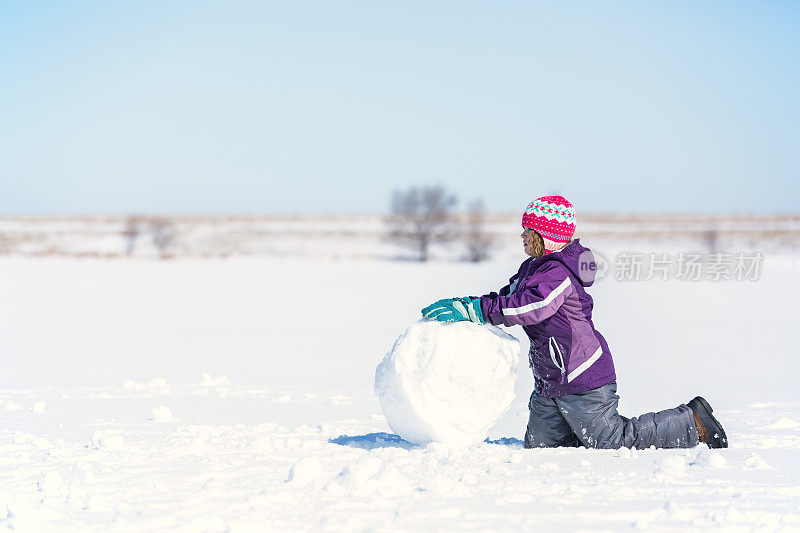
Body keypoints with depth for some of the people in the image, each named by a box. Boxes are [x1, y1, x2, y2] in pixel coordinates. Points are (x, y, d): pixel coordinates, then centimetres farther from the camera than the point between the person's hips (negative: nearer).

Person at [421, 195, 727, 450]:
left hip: (582, 379, -10)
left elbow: (528, 309, -36)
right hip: (550, 385, 10)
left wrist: (474, 310, -35)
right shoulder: (532, 268, 11)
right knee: (539, 445, 10)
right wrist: (461, 304, 0)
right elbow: (506, 298, 16)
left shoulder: (560, 275, -22)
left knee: (612, 443, -4)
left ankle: (694, 423, 8)